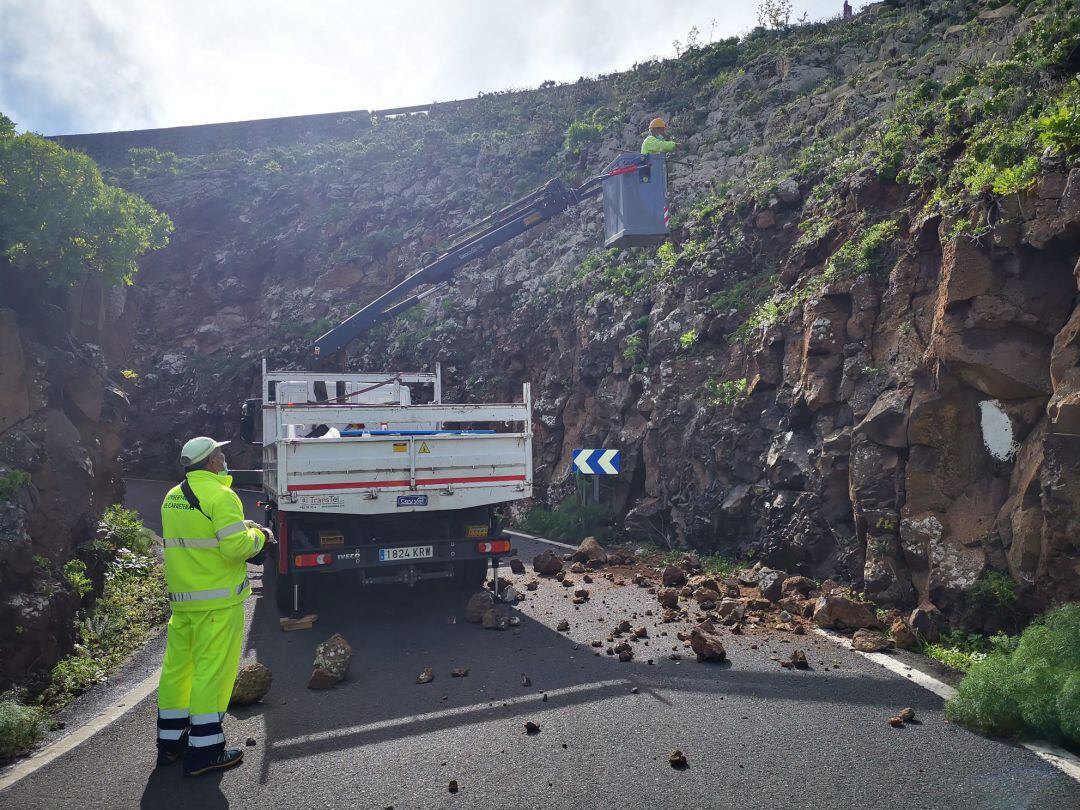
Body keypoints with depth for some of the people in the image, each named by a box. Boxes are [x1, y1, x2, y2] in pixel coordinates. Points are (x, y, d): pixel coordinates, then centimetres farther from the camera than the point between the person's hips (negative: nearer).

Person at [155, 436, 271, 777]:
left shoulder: (172, 497, 11)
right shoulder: (220, 495, -16)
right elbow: (236, 547, -22)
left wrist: (242, 527, 14)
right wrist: (258, 536, -2)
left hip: (181, 597, 8)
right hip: (217, 600, -8)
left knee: (177, 665, 16)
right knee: (212, 668, -1)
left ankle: (171, 741, 28)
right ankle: (204, 749, 4)